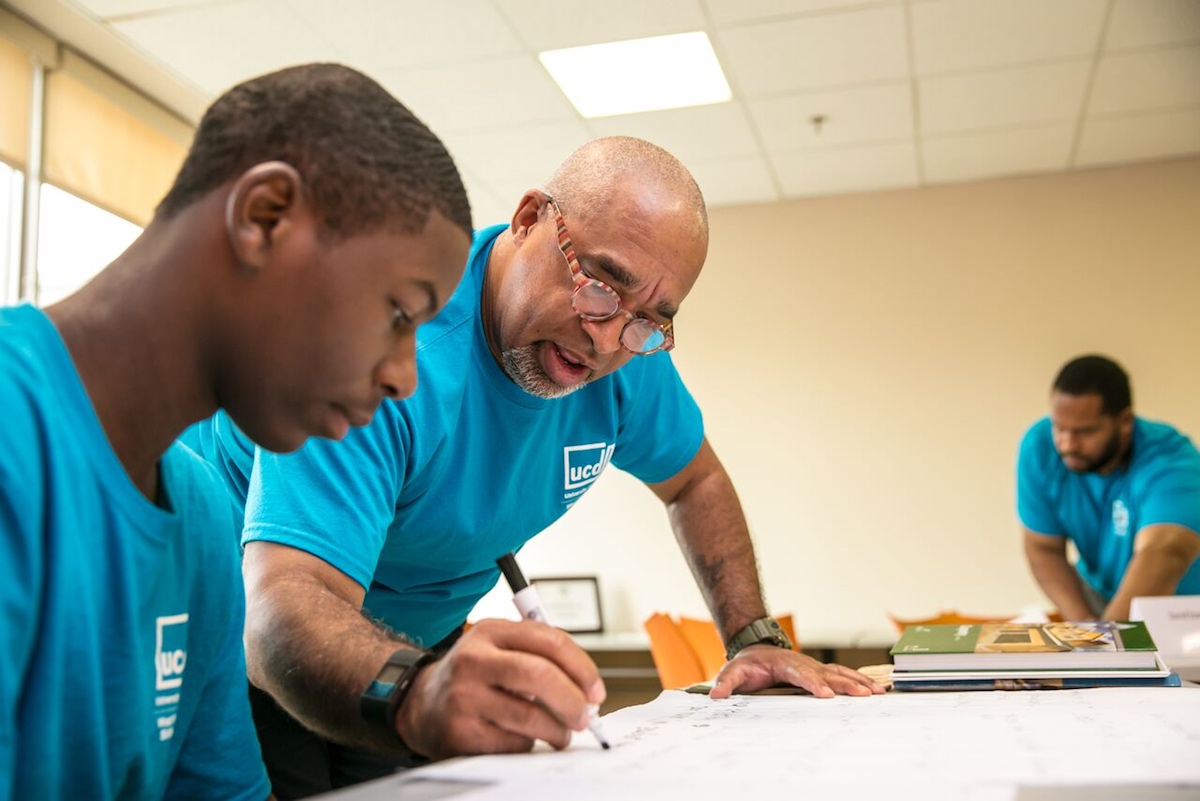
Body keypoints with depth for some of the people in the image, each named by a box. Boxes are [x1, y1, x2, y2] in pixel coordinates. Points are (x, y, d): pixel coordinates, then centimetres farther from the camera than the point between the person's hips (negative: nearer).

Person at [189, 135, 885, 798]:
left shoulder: (628, 357, -12)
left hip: (421, 640, 6)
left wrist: (756, 639, -4)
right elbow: (283, 607, -43)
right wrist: (416, 700, -62)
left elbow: (694, 482, 7)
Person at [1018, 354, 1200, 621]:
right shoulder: (1039, 446, -17)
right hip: (1098, 592, 2)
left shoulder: (1170, 465, -27)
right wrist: (1085, 626, -23)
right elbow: (1043, 549, -10)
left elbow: (1163, 559, -43)